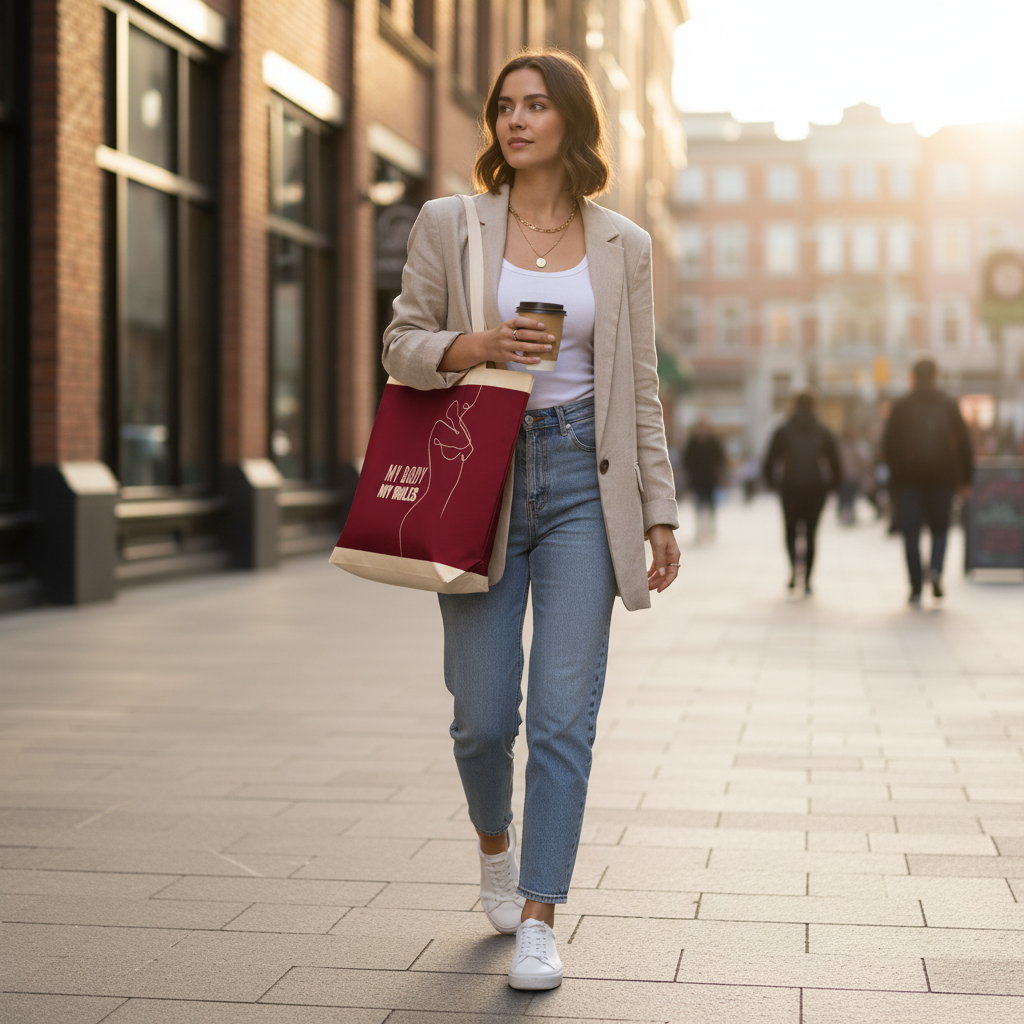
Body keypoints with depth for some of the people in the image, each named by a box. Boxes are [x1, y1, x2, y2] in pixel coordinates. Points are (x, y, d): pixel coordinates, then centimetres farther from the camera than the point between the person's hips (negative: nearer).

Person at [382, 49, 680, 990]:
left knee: (564, 712, -6)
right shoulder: (448, 225, 4)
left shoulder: (622, 245, 7)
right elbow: (401, 345, 5)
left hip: (581, 482, 0)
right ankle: (495, 838, 36)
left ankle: (538, 923, 1)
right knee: (484, 716, 3)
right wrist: (472, 347, -17)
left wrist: (660, 510, 5)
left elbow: (640, 389, 9)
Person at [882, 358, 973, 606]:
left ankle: (916, 587, -3)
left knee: (911, 533, 1)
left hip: (908, 476, -1)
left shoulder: (901, 406, 0)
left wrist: (895, 470, 11)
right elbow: (964, 443, 3)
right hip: (941, 475, 1)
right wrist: (966, 478, 7)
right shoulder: (949, 406, 5)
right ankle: (935, 568, -13)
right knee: (940, 527, 14)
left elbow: (888, 443, -2)